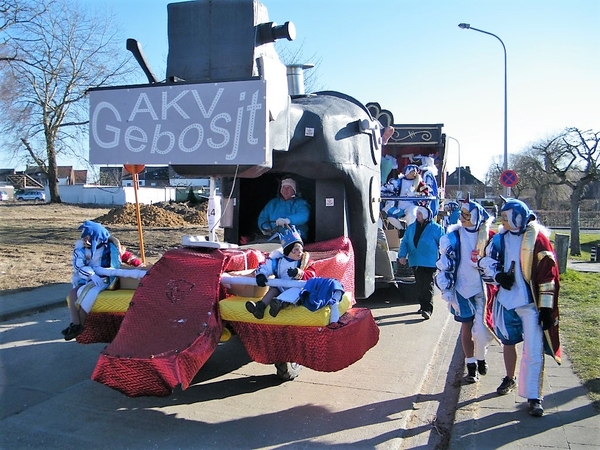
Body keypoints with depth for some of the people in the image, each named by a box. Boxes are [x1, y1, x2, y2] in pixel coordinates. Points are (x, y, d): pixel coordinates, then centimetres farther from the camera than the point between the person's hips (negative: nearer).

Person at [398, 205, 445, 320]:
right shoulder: (411, 228, 7)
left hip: (430, 263, -5)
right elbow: (404, 242, 8)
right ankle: (423, 306, 26)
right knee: (419, 286, 13)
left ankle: (428, 309, -4)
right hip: (416, 262, 5)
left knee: (428, 286, -6)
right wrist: (402, 255, -7)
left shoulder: (436, 228, -5)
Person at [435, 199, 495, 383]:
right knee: (467, 328, 6)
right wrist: (446, 289, -7)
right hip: (463, 290, -1)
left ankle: (480, 359, 24)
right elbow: (444, 265, -4)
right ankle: (471, 366, 21)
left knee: (482, 330, -4)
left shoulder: (487, 237, 1)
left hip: (483, 290, 1)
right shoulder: (453, 237, -5)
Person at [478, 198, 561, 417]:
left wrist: (546, 307, -12)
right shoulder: (501, 237, 4)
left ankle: (534, 397, 7)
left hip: (531, 302, -5)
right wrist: (498, 275, -11)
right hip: (506, 299, 5)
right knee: (508, 341, 19)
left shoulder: (537, 238, -10)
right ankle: (510, 379, 41)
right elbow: (486, 260, 10)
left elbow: (548, 273, -10)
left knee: (534, 351, -5)